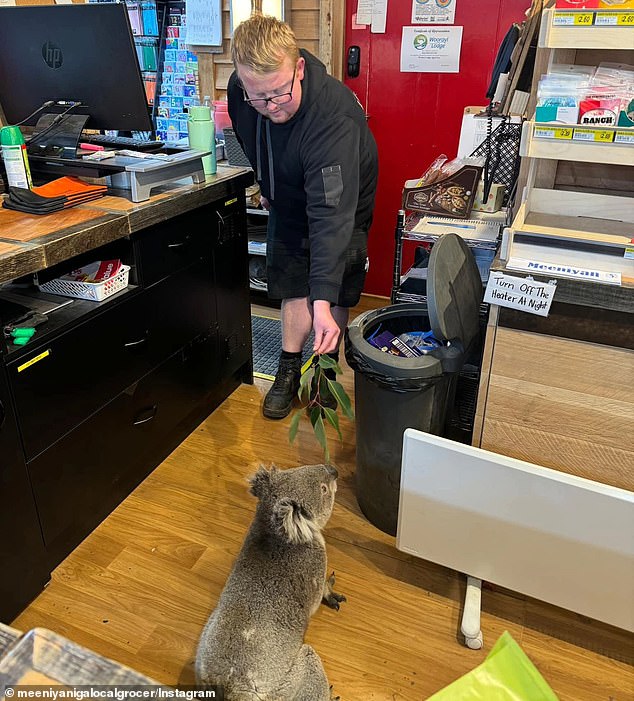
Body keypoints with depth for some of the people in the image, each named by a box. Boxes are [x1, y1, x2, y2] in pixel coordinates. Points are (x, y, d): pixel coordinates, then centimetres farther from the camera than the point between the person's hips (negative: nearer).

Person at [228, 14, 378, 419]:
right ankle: (289, 371, 15)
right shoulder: (239, 90, -21)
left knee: (334, 292, -2)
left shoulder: (334, 118, -40)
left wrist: (323, 302, -51)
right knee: (294, 286, 3)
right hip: (289, 200, 5)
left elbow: (331, 212, -46)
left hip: (341, 201, -4)